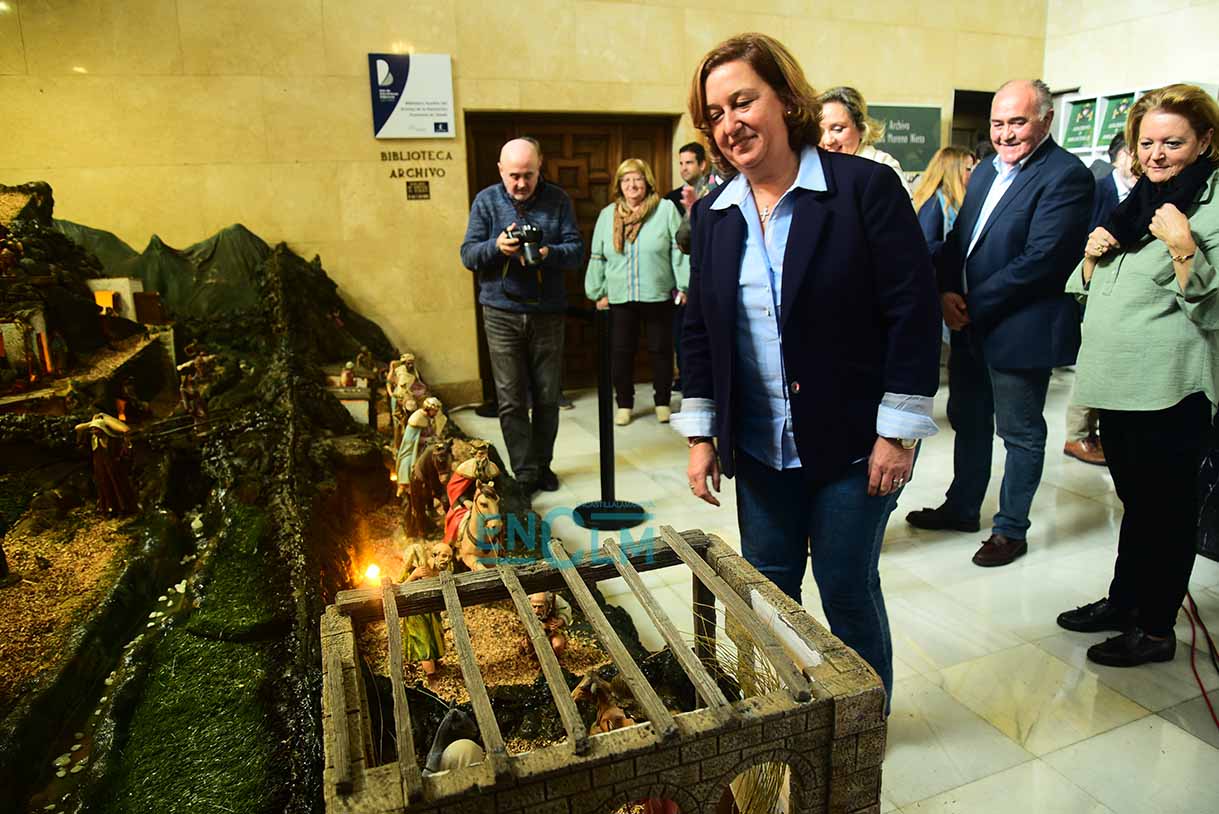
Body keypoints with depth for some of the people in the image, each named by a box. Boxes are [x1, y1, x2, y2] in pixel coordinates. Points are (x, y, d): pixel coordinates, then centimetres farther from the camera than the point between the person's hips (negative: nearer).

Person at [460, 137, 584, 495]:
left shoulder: (558, 200, 3)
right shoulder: (486, 201, 3)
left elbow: (577, 250, -3)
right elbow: (468, 255, -1)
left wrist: (548, 254, -23)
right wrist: (496, 246, -21)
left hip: (547, 313, 1)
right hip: (502, 313, 0)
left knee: (547, 396, 8)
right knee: (511, 399, -1)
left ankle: (542, 465, 24)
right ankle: (525, 473, 8)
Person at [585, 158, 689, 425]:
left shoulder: (666, 209, 0)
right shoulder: (607, 215, 10)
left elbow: (679, 250, -3)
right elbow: (597, 258, 11)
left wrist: (683, 286, -7)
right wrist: (598, 292, 8)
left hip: (659, 295, -2)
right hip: (619, 297, 2)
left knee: (661, 350, 7)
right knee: (621, 352, 7)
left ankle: (662, 402, 22)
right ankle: (624, 404, 20)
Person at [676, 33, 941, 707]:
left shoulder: (865, 188, -10)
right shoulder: (713, 214, 5)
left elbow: (914, 314, -11)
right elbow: (699, 329, 9)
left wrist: (897, 433, -12)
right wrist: (700, 434, 7)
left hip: (852, 444, -4)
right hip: (759, 447, 5)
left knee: (847, 589, 9)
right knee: (765, 588, 16)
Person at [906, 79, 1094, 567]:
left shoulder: (1065, 176, -14)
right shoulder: (985, 172, 12)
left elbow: (1040, 259, -22)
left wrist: (973, 304, -19)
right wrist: (948, 292, -7)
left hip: (1019, 329, -8)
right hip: (969, 325, 8)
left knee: (1020, 434, 7)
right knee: (967, 421, 20)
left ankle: (1011, 530, 23)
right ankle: (962, 508, 37)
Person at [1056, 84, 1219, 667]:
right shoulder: (1137, 202, 13)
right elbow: (1092, 288, 18)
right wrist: (1094, 254, -1)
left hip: (1171, 392, -7)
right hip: (1118, 380, 8)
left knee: (1165, 508, 4)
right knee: (1135, 499, 19)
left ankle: (1156, 629, 18)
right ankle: (1123, 601, 34)